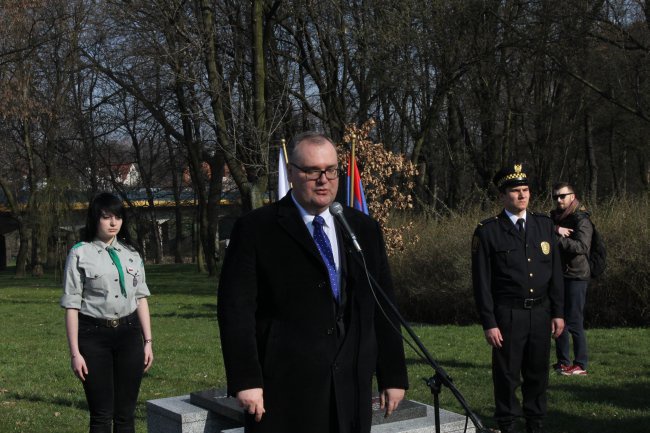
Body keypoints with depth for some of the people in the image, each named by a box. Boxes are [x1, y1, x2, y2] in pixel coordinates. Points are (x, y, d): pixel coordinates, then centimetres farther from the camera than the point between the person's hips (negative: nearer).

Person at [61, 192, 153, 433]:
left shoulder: (131, 254, 9)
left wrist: (148, 341, 6)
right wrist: (75, 352, -9)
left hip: (129, 333, 4)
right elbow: (72, 305, -6)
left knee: (126, 414, 8)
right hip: (93, 335, -4)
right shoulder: (80, 254, -5)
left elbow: (141, 298, 10)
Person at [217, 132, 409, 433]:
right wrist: (245, 380, -13)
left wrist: (393, 376, 10)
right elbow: (236, 309, -6)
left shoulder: (364, 229, 12)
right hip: (283, 391, -3)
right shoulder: (255, 230, -1)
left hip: (351, 389, 4)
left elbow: (383, 307, 13)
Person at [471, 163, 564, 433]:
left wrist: (558, 312, 6)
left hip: (541, 312, 4)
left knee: (538, 373, 12)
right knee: (507, 375, 3)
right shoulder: (487, 232, -5)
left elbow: (555, 273, 11)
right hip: (508, 315, -4)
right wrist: (489, 323, -9)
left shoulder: (544, 225, 8)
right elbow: (482, 282, -6)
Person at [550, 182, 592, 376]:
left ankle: (580, 365, 1)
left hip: (576, 276, -8)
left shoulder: (581, 220, -9)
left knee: (574, 322, -6)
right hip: (559, 275, 8)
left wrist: (558, 239, -28)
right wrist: (555, 230, -19)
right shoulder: (555, 217, 14)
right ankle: (563, 362, 20)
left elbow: (582, 246, -23)